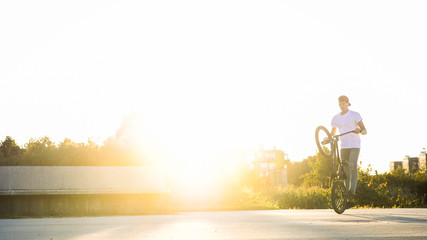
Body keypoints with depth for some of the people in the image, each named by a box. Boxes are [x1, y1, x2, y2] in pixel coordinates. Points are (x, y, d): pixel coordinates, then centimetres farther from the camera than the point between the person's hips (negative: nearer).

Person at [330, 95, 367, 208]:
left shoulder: (355, 115, 0)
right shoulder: (336, 118, 12)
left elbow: (364, 130, -5)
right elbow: (333, 133, 18)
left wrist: (360, 130, -29)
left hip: (355, 145, -4)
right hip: (344, 146, 4)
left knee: (352, 165, -25)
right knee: (345, 170, 0)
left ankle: (352, 191, -33)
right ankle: (349, 199, 4)